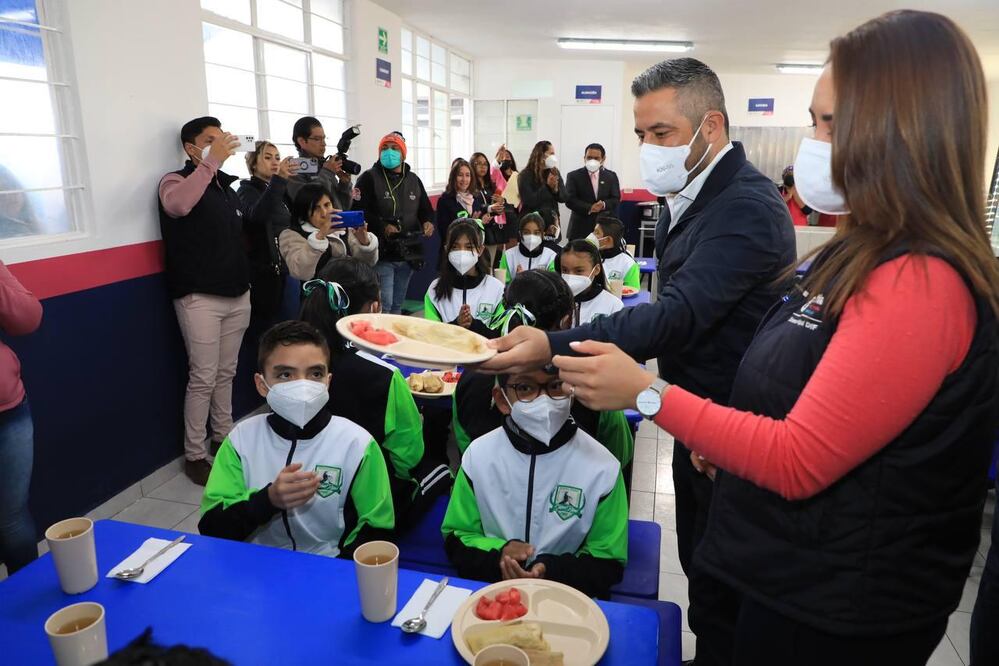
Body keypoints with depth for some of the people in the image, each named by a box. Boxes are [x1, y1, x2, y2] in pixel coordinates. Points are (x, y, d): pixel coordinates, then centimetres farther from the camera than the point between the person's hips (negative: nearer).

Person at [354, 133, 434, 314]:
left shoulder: (413, 180, 13)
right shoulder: (369, 178, -5)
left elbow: (426, 209, 18)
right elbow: (359, 211, -14)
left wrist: (428, 222, -5)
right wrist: (382, 226, -28)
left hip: (408, 254, 6)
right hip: (382, 254, -6)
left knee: (397, 304, 17)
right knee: (383, 305, -7)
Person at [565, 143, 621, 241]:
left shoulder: (611, 176, 11)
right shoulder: (574, 176, 3)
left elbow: (616, 199, 6)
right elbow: (570, 200, -6)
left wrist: (604, 205, -16)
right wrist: (589, 208, -19)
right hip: (580, 229, -2)